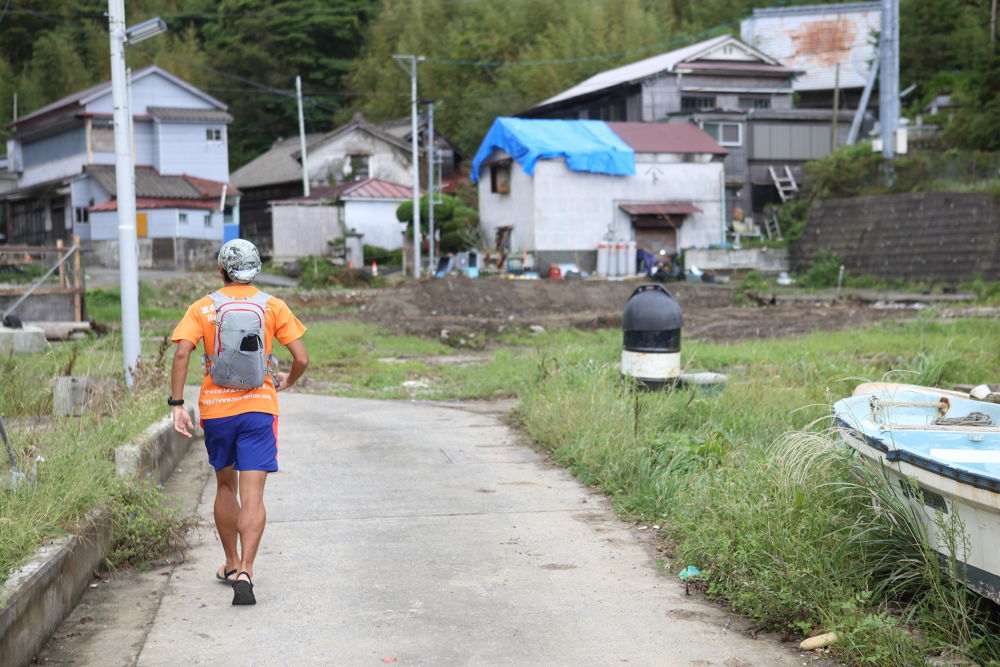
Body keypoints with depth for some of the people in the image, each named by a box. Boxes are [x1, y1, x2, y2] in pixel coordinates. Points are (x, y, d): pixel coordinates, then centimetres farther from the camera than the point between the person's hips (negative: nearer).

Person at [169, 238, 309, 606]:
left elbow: (181, 354, -11)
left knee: (225, 485, 20)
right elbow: (301, 358, -2)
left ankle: (232, 564, 31)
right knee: (252, 496, -5)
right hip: (258, 408, -2)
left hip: (215, 409, 2)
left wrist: (177, 404, -9)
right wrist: (287, 381, 18)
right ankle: (245, 572, -19)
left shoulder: (202, 308, 3)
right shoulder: (273, 306, 2)